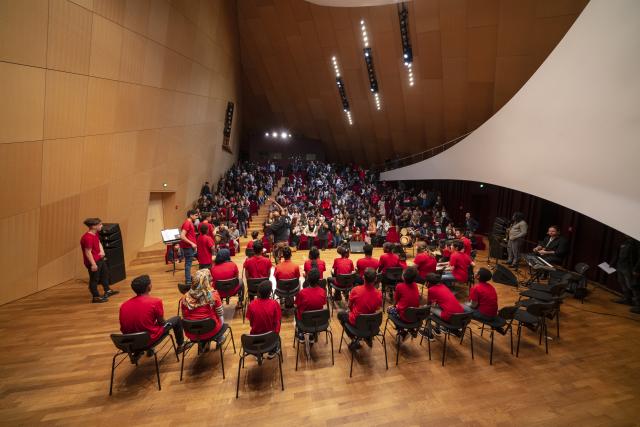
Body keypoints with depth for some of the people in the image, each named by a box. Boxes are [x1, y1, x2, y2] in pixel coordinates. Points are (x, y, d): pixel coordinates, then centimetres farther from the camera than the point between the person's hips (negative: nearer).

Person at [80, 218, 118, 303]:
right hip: (93, 262, -10)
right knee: (94, 279, 5)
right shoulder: (87, 238, -27)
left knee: (105, 274, 24)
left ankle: (107, 291, 41)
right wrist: (93, 264, -23)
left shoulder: (95, 233, 2)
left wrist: (102, 251, -3)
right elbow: (88, 252, -26)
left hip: (99, 259, 10)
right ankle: (96, 297, 19)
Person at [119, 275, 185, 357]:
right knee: (176, 319, 16)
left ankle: (137, 353, 41)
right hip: (149, 339, -5)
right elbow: (161, 323, -7)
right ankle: (181, 345, 34)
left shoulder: (124, 305, -7)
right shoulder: (155, 302, -20)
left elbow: (123, 328, 4)